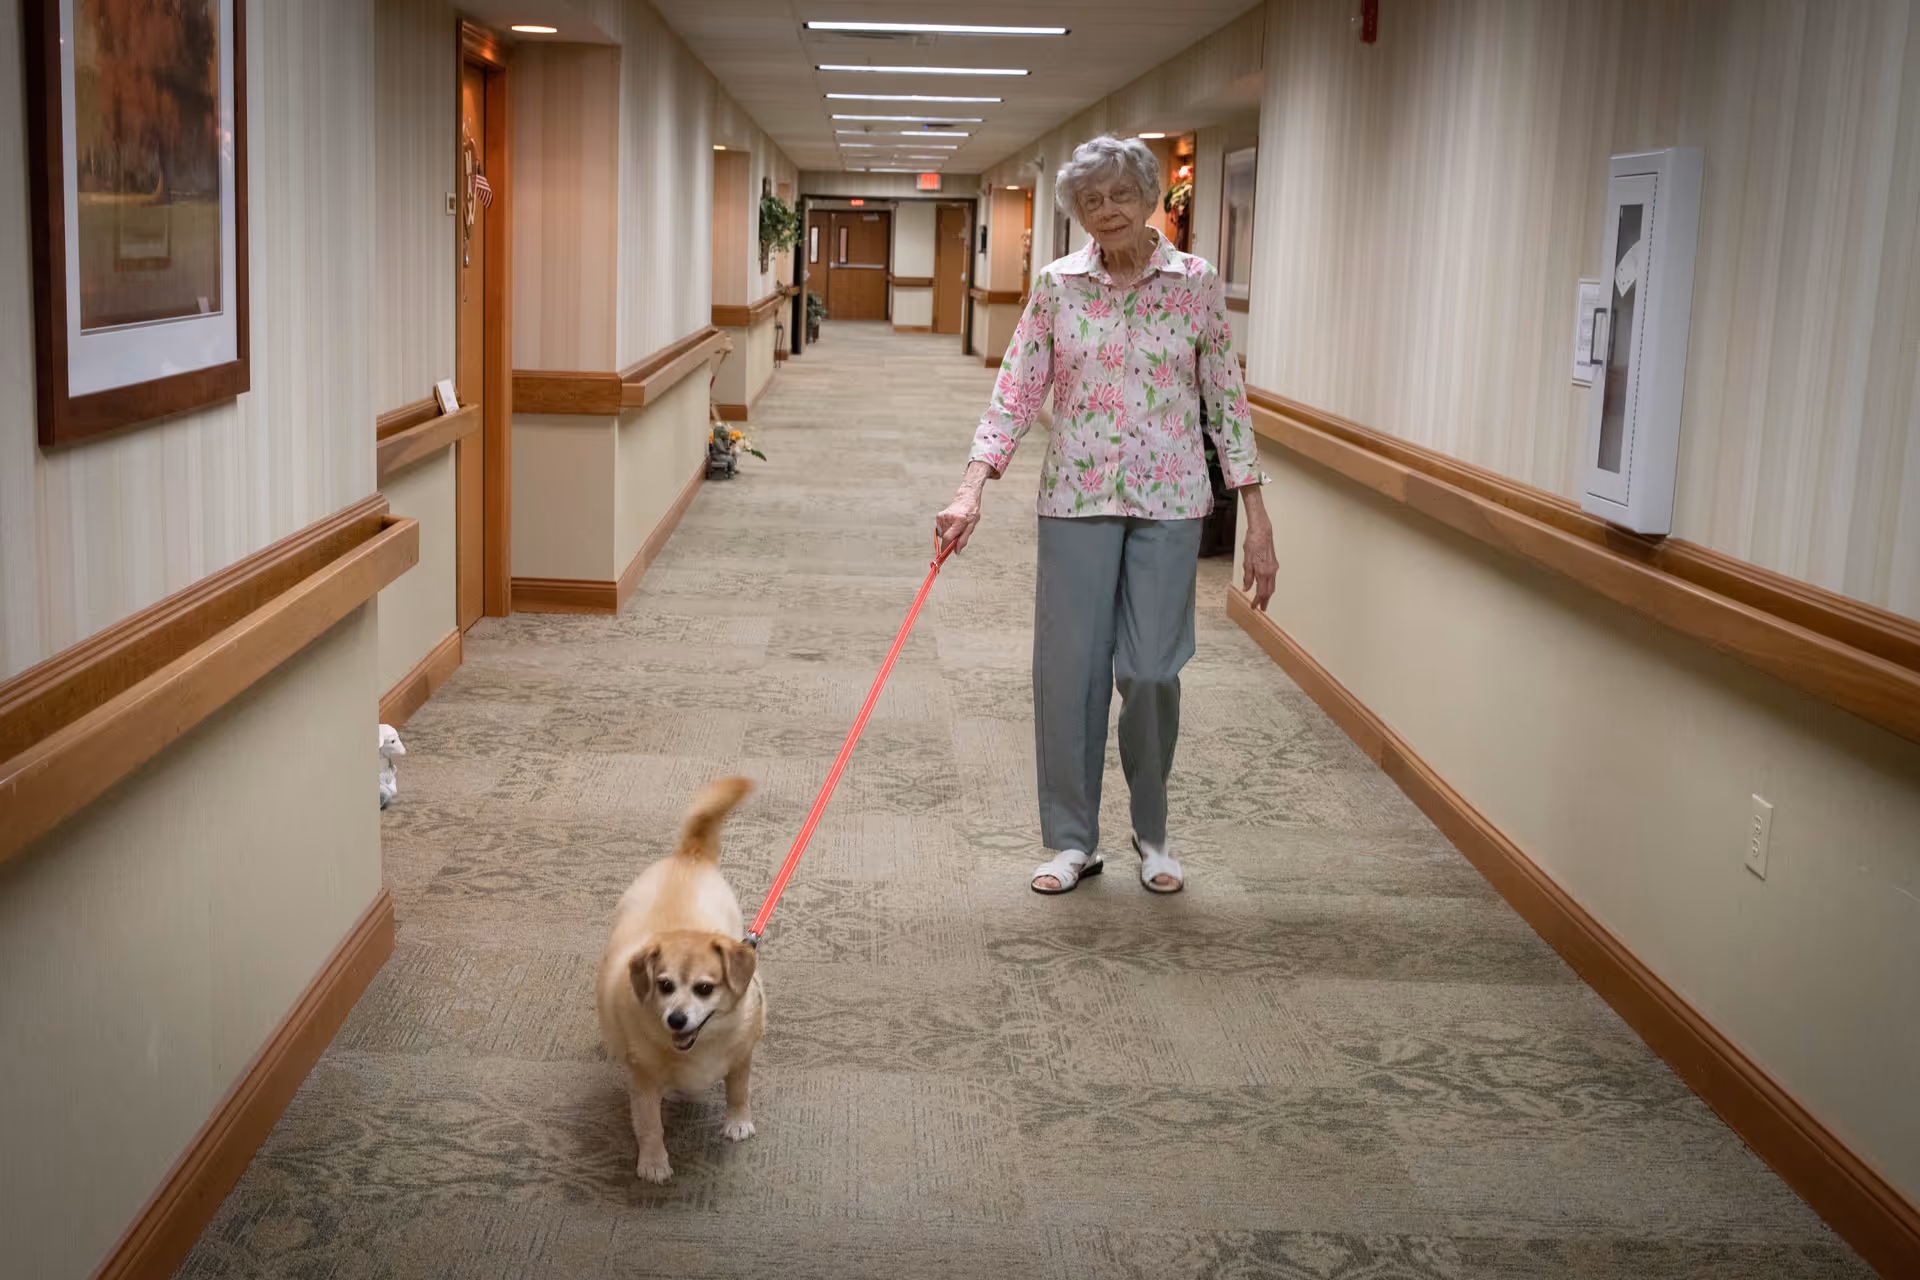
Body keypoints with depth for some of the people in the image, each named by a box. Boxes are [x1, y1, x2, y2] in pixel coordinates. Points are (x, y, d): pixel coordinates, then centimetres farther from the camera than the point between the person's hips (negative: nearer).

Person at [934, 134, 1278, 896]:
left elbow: (1225, 402, 1)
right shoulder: (1057, 286, 1)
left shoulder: (1196, 283, -1)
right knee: (1068, 669, 2)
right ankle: (1072, 840, 18)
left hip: (1168, 501, -1)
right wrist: (970, 493, -15)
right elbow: (1016, 394, -2)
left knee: (1150, 671, 0)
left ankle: (1152, 833, 23)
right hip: (1077, 498, 1)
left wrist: (1256, 520, -3)